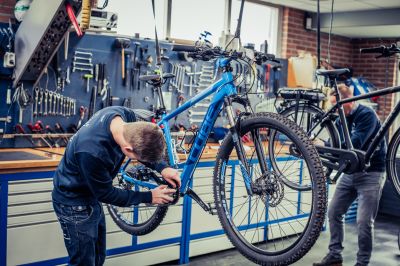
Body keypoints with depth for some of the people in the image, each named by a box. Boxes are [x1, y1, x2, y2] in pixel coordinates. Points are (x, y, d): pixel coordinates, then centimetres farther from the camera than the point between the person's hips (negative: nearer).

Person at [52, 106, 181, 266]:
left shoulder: (126, 115, -20)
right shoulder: (92, 152, -40)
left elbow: (144, 146, 2)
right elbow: (106, 194, -22)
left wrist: (162, 168, -11)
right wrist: (148, 197, -15)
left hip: (92, 196, 8)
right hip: (74, 203, -8)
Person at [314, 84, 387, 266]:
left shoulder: (367, 114, -16)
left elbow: (354, 143, -29)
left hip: (370, 174, -7)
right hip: (349, 172, 7)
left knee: (364, 222, -7)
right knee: (334, 212, 6)